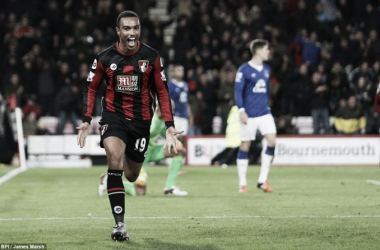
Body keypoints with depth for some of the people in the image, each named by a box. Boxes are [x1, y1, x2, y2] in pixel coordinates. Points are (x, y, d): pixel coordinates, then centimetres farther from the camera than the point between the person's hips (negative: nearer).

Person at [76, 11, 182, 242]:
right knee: (115, 161, -25)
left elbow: (162, 91, 2)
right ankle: (120, 225, -24)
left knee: (131, 176, 10)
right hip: (113, 115, -1)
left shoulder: (151, 57, -5)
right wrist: (87, 121, -2)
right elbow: (91, 88, 7)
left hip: (141, 119, 1)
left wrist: (170, 125, -4)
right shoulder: (105, 58, -5)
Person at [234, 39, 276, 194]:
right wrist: (241, 110, -17)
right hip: (249, 115, -5)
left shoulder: (266, 69, 12)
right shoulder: (244, 70, -7)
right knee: (245, 146, 1)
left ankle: (263, 180, -4)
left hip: (264, 113, 5)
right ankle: (242, 183, 10)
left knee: (272, 141, -11)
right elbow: (238, 91, -9)